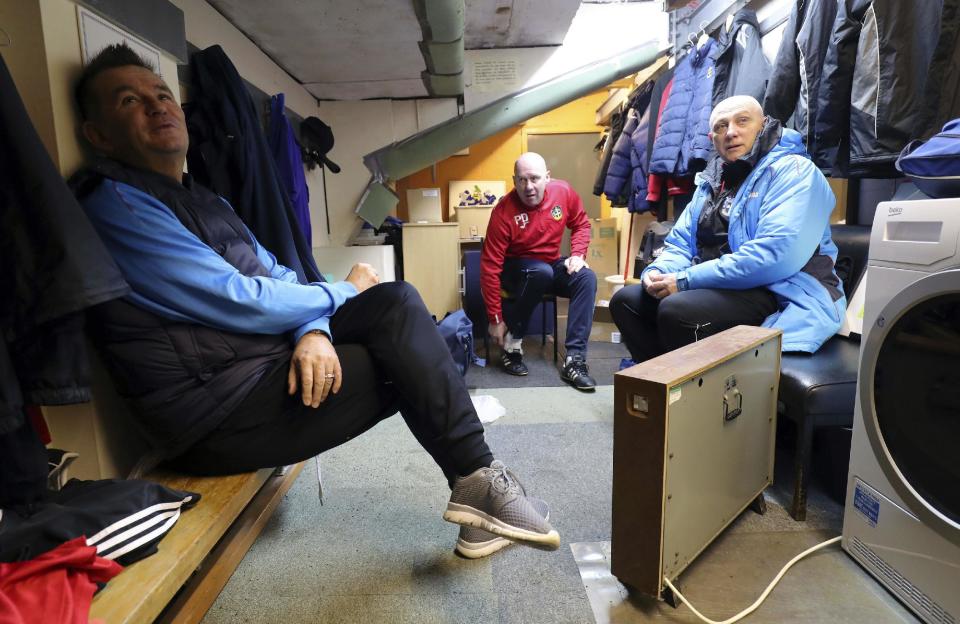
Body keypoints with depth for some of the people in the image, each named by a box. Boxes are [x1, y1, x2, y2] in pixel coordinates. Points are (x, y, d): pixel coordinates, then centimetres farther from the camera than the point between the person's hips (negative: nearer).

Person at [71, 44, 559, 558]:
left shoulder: (205, 201, 18)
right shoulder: (114, 205, -11)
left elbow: (279, 279, 10)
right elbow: (241, 303, -19)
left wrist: (314, 330, -12)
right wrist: (344, 294, -5)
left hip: (270, 361, 8)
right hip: (216, 414, -8)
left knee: (395, 302, -5)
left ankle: (474, 484, -1)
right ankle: (476, 479, -1)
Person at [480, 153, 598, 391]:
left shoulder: (563, 192, -13)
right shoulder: (504, 212, -24)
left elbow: (581, 224, 7)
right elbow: (490, 267, -22)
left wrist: (578, 254, -13)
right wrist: (495, 319, -21)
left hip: (552, 264, 4)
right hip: (515, 268, -4)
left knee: (587, 278, -24)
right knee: (542, 272, -36)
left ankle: (574, 359, -26)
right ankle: (512, 344, -20)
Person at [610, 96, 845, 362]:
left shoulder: (793, 171, -9)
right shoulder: (711, 182, 15)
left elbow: (777, 254, -24)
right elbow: (680, 242, 16)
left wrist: (686, 280, -22)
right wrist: (659, 272, -9)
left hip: (781, 297, -8)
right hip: (715, 290, 8)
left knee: (676, 310, -31)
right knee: (625, 301, 1)